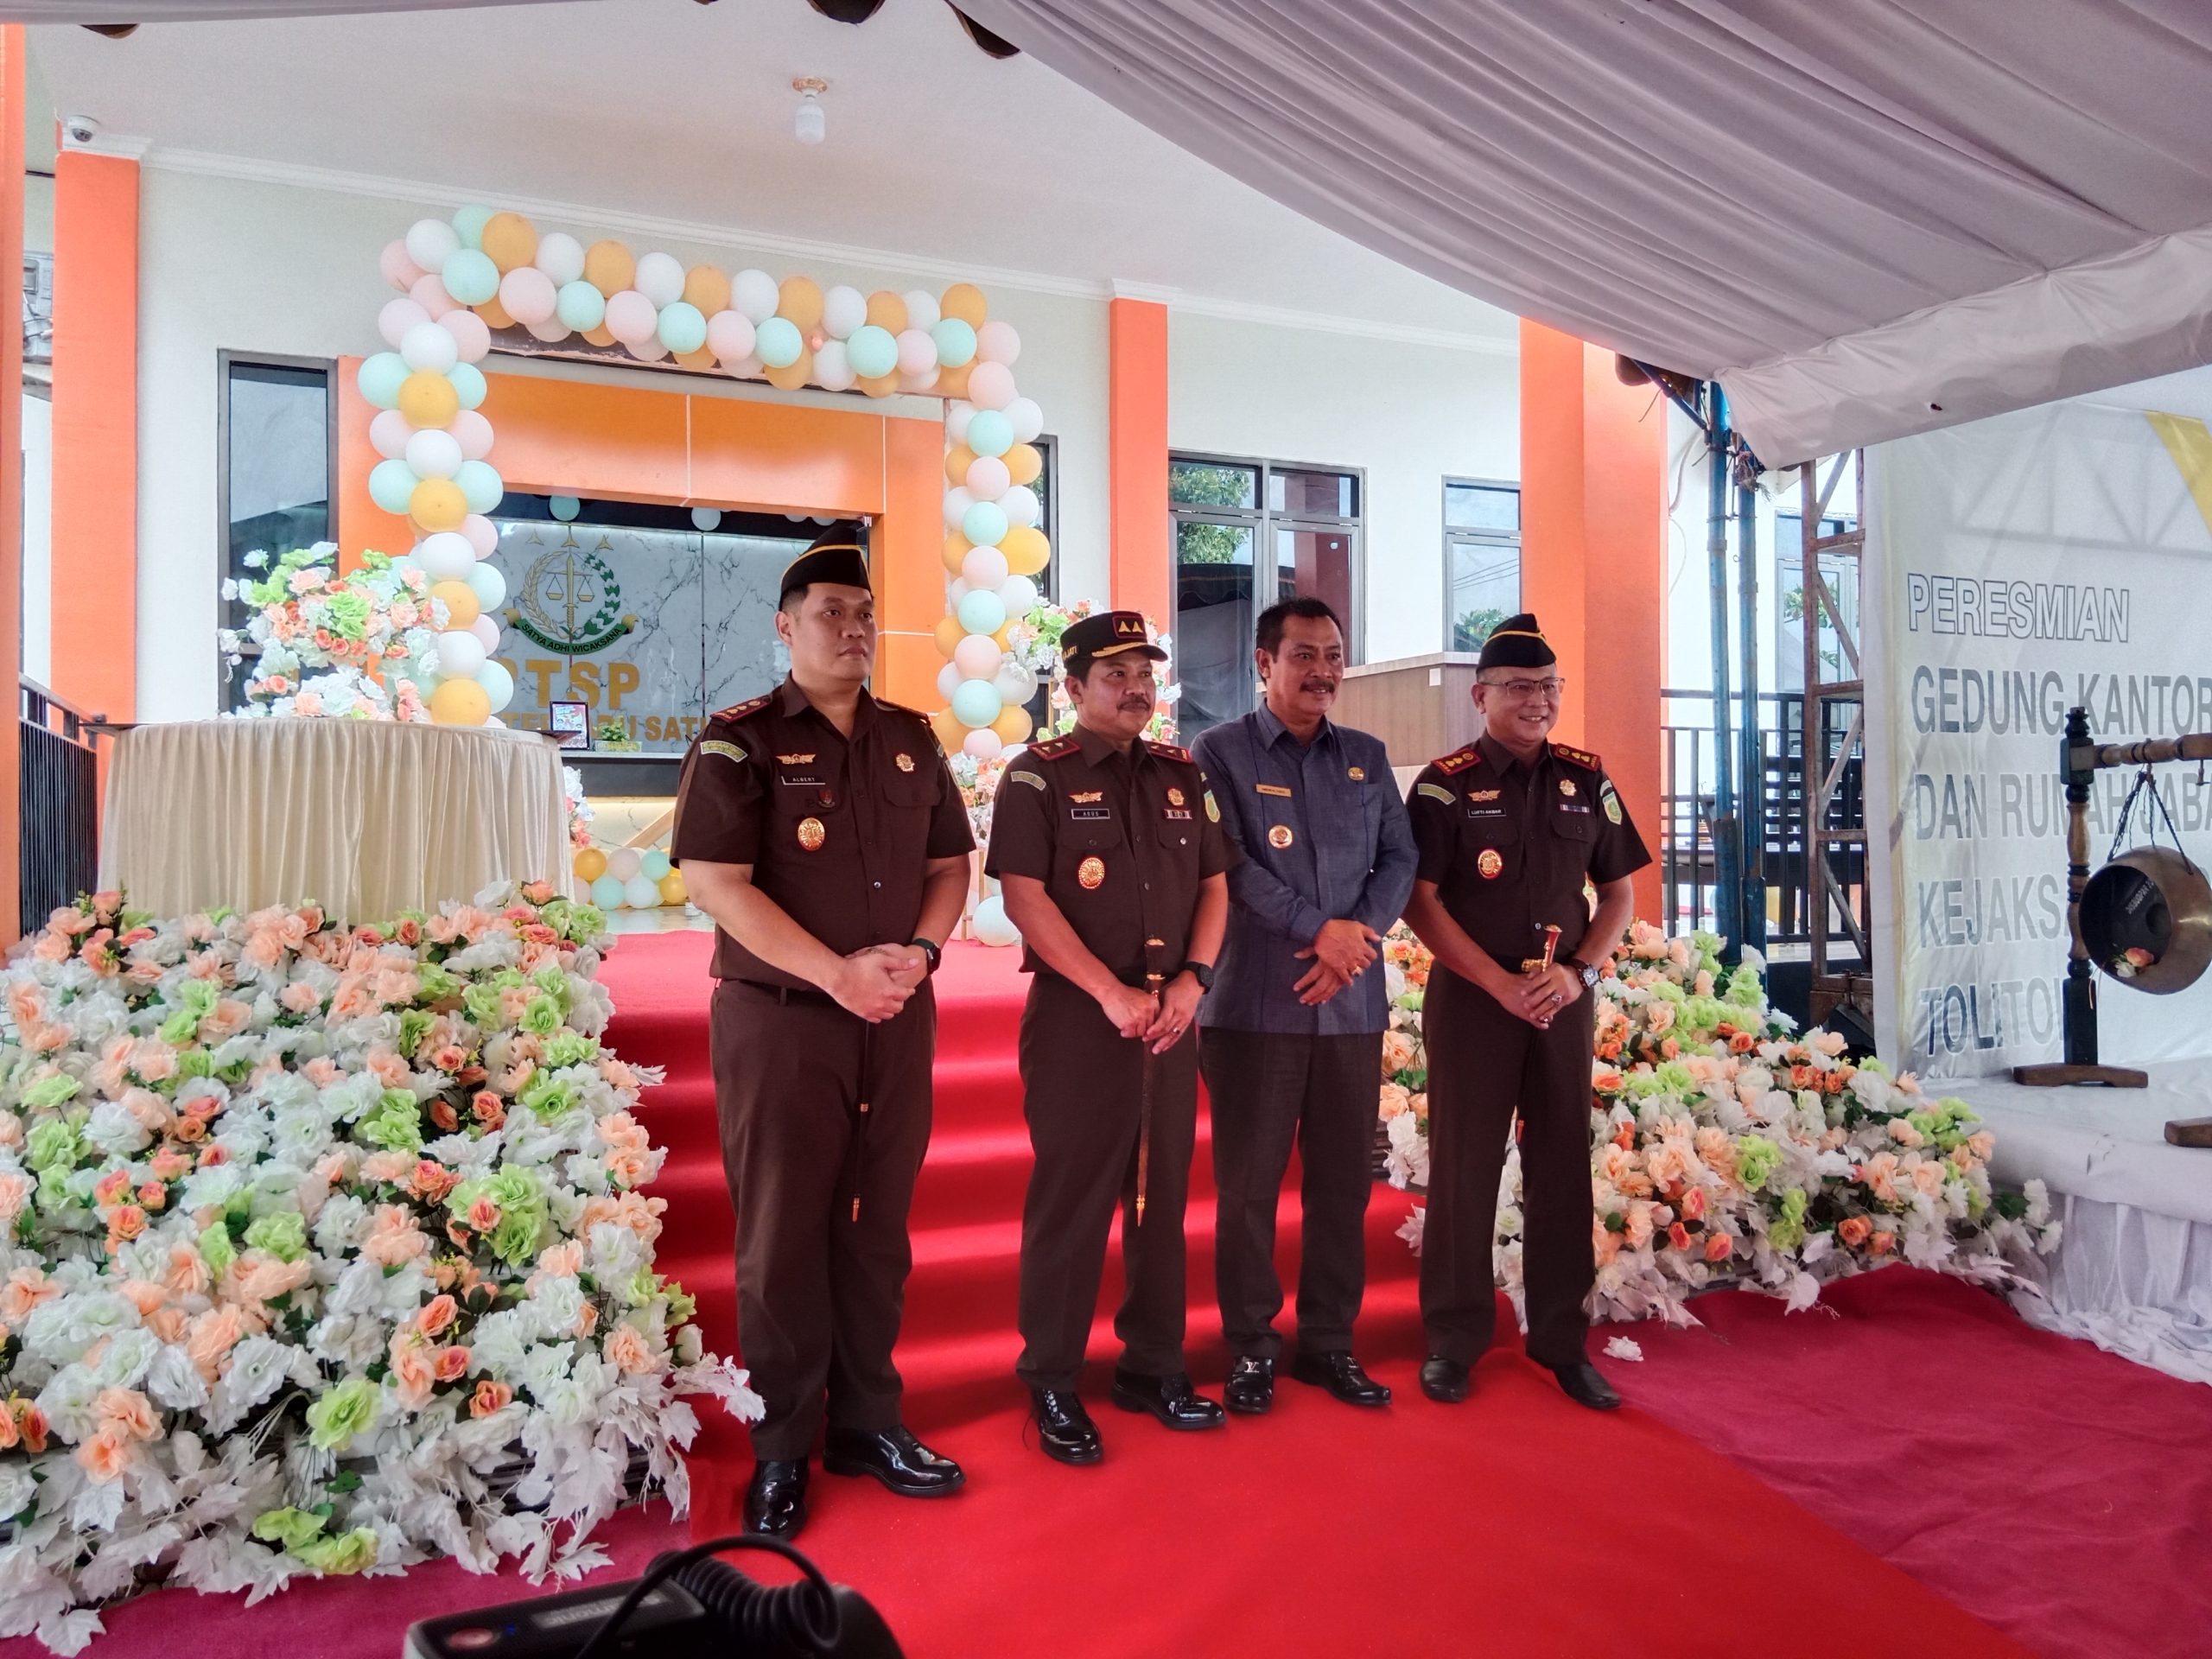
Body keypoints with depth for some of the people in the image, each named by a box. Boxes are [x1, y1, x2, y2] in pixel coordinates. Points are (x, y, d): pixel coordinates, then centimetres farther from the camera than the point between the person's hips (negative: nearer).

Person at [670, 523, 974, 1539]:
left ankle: (866, 1423, 25)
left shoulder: (911, 741, 11)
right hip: (780, 1018, -4)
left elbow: (950, 865, 13)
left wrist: (919, 951, -7)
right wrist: (837, 972, -18)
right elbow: (714, 882, -13)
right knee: (783, 1236, 3)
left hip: (897, 1019, 5)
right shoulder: (740, 741, -4)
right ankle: (780, 1452, 16)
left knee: (878, 1228, 11)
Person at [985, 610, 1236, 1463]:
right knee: (1070, 1199, 1)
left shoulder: (1182, 776, 12)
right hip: (1076, 1017, -5)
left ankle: (1154, 1367, 25)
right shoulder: (1039, 775, -3)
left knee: (1163, 1193, 11)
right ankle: (1052, 1385, 14)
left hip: (1172, 1017, 5)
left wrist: (1193, 978, -5)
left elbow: (1214, 885, 12)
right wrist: (1112, 994, -17)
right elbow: (1025, 897, -12)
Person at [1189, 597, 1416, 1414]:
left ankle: (1329, 1342, 22)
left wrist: (1358, 936, -8)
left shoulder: (1367, 757, 14)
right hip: (1253, 1003, -4)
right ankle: (1249, 1346, 15)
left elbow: (1399, 857, 8)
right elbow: (1230, 864, -10)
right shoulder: (1220, 753, 1)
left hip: (1352, 1003, 4)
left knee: (1344, 1179, 9)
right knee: (1248, 1180, 2)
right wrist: (1319, 929, -15)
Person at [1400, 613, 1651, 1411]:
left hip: (1565, 997, 4)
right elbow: (1419, 899, -9)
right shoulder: (1446, 783, -4)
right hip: (1471, 995, -4)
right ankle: (1453, 1339, 14)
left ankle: (1561, 1340, 20)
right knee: (1464, 1166, 2)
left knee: (1563, 1167, 8)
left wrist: (1579, 970, -5)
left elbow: (1618, 890, 12)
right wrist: (1500, 984, -14)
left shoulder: (1586, 779, 8)